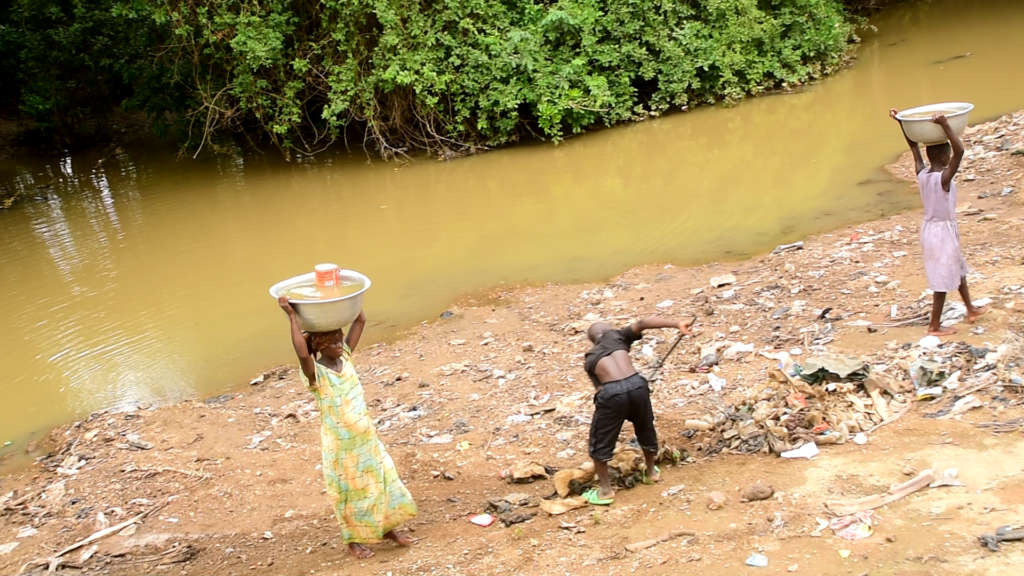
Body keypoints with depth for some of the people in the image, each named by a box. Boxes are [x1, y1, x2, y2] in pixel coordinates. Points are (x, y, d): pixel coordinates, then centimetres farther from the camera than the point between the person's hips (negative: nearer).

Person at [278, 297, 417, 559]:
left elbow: (361, 321, -2)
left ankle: (387, 528, 36)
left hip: (365, 436, 6)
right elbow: (302, 353, -43)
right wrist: (292, 316, -42)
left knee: (381, 479, 17)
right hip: (340, 444, -6)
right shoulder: (315, 372, -21)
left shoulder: (345, 356, -3)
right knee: (349, 490, 11)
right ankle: (354, 540, 32)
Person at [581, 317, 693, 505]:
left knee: (600, 442, 19)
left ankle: (606, 491, 25)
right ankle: (651, 472, 49)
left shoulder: (589, 359, 25)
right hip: (636, 386, 2)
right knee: (646, 431, 29)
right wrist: (677, 324, 1)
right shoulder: (616, 336, 22)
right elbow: (641, 324, 7)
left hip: (612, 392, -1)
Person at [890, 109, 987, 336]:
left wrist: (901, 121, 3)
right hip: (943, 232, -8)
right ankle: (934, 326, 14)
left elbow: (914, 146, 4)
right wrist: (945, 126, -43)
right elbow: (960, 151, -38)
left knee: (958, 270, 26)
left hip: (929, 229, 8)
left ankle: (971, 310, 43)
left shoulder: (921, 173, -6)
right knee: (942, 281, 4)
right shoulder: (943, 178, -25)